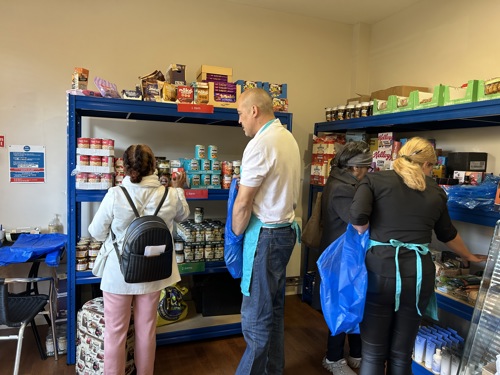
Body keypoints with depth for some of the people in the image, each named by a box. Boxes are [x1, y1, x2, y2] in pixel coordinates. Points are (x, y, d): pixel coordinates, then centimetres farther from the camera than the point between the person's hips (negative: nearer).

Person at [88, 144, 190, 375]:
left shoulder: (115, 195, -17)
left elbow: (97, 233, -5)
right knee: (146, 330, 18)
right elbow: (183, 215, 13)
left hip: (118, 274, -2)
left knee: (115, 333, 14)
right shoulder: (170, 195, -11)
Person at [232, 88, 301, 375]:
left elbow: (243, 202, -16)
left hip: (266, 233, -10)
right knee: (275, 307, 19)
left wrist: (237, 233, -3)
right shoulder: (289, 138, 10)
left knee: (256, 315, 2)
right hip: (286, 228, 10)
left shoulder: (260, 144, -18)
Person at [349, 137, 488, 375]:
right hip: (419, 272, 3)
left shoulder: (375, 180, 3)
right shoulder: (435, 192, 13)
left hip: (380, 268, -3)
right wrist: (469, 256, 47)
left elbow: (357, 216, -13)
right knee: (402, 353, 18)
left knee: (373, 353, 10)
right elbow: (447, 233, 27)